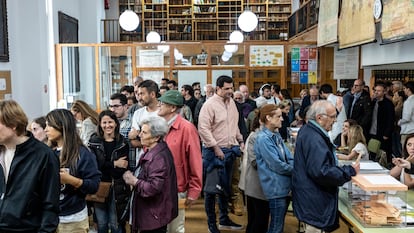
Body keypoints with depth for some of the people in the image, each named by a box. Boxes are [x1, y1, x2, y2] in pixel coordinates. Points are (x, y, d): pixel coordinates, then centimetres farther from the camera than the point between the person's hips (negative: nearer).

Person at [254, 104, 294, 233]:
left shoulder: (277, 136, 11)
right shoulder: (263, 138, -17)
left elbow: (289, 158, 9)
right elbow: (276, 165, -19)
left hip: (285, 186, 8)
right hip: (276, 187, -8)